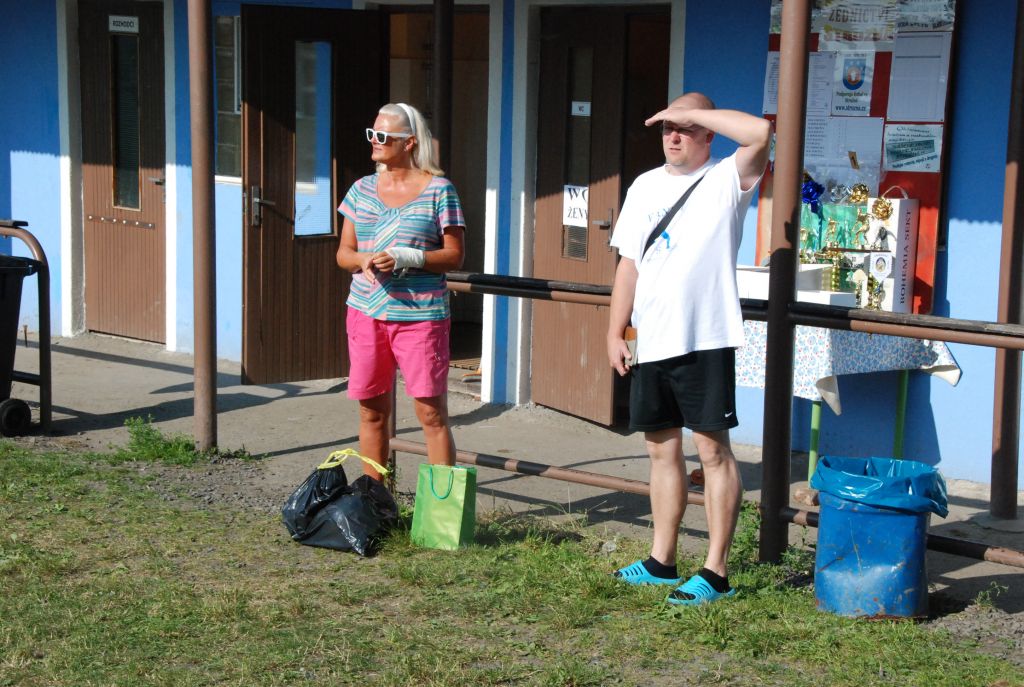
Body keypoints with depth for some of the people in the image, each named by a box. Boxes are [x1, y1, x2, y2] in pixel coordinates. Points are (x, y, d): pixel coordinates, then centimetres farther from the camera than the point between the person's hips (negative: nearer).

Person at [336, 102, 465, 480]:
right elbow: (343, 252, 13)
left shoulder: (438, 190, -2)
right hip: (366, 311, 5)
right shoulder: (362, 189, 12)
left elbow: (455, 256, -4)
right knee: (371, 410, 10)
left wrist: (404, 258, -17)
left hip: (420, 314, -4)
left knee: (431, 412, -5)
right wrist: (364, 260, -10)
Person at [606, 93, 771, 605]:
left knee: (712, 448, -4)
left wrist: (694, 112, -14)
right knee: (662, 448, 13)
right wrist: (615, 333, 9)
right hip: (650, 342, 6)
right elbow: (629, 264, 15)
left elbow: (761, 131, -23)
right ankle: (661, 562, 23)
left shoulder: (727, 179, -3)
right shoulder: (645, 186, 14)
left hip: (705, 340, -6)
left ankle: (716, 571, 0)